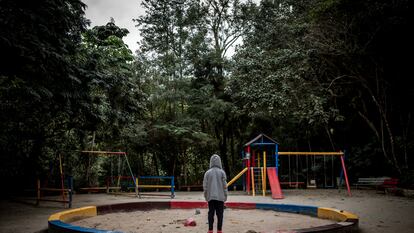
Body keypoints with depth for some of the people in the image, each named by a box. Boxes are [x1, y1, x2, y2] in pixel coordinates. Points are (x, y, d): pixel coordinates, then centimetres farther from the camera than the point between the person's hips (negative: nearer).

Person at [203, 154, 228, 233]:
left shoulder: (207, 173, 0)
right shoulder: (222, 172, -4)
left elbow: (205, 186, 2)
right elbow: (224, 185, -4)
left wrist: (206, 196, 13)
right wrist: (225, 195, 7)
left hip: (210, 197, 1)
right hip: (220, 197, -1)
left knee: (211, 213, 7)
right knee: (220, 214, 5)